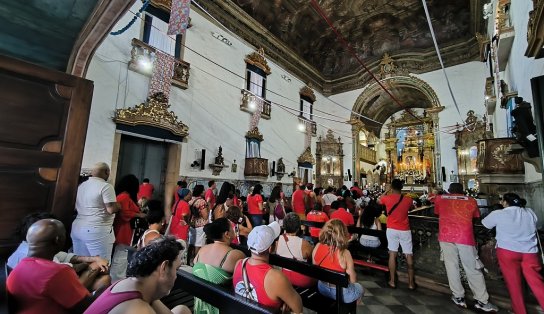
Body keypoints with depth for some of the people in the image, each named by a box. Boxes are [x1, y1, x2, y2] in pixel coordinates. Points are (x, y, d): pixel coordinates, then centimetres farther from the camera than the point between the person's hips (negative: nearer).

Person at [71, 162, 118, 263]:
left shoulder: (81, 185, 12)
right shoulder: (106, 186, -14)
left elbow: (76, 207, 22)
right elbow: (111, 209, -19)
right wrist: (119, 206, 1)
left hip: (77, 228, 9)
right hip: (97, 231, -8)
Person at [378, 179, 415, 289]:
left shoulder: (387, 198, -7)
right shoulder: (408, 200, -6)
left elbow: (378, 200, 15)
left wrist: (386, 192, 24)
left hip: (391, 229, 0)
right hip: (405, 230, 0)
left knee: (392, 254, 5)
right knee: (409, 255, 10)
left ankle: (392, 281, 12)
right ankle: (411, 283, 17)